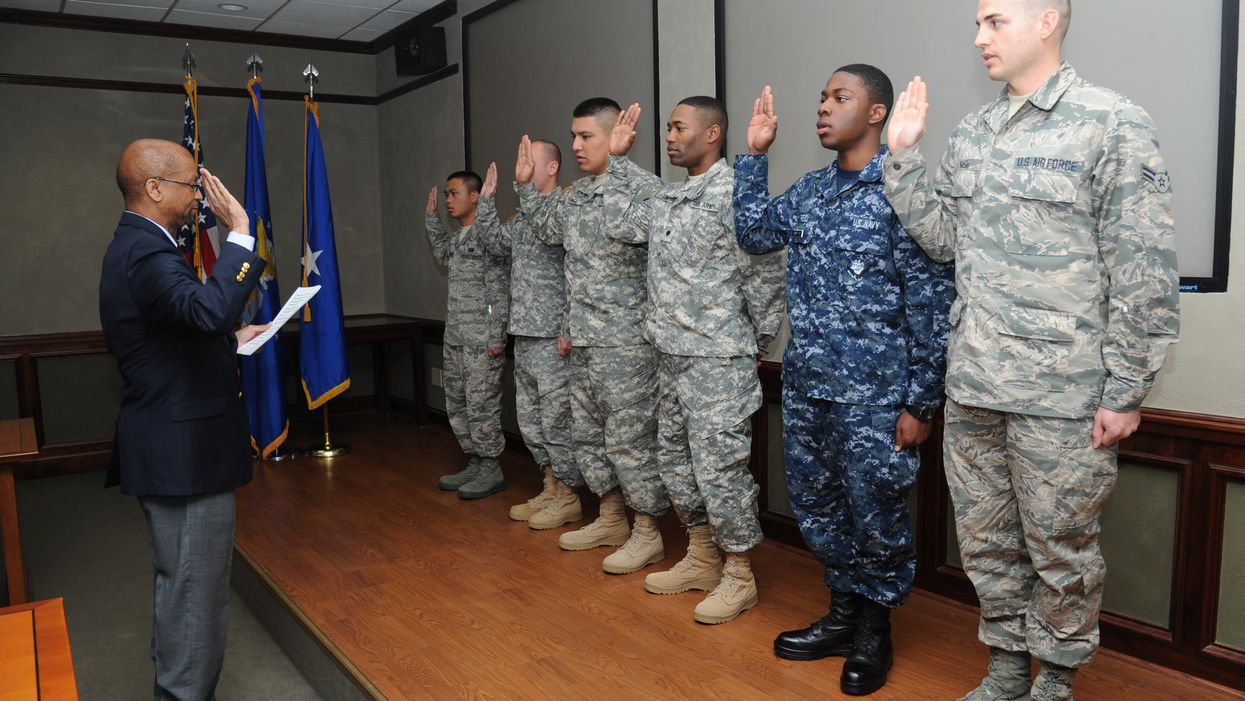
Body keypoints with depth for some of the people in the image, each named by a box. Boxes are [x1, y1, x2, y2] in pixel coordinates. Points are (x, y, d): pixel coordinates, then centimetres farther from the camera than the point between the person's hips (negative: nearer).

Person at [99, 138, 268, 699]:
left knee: (181, 584, 23)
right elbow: (209, 310, -40)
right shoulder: (147, 253, -21)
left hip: (170, 448, 11)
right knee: (196, 589, 1)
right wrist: (239, 234, -32)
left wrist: (234, 339, 15)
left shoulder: (136, 247, 13)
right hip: (183, 453, -11)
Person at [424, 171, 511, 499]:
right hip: (454, 337, 9)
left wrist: (496, 337, -19)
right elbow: (443, 255, 40)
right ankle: (475, 464, 23)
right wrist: (431, 217, 28)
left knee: (481, 405, -4)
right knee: (457, 405, 13)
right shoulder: (457, 237, 15)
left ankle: (491, 470, 7)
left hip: (481, 340, -9)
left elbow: (499, 290, -15)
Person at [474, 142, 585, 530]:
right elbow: (495, 241, 24)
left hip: (551, 337, -9)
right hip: (524, 334, 9)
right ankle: (552, 489, 27)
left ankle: (568, 498, 12)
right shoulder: (524, 214, 15)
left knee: (556, 418, -1)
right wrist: (486, 200, 17)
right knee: (530, 418, 15)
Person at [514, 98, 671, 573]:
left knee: (630, 437, -2)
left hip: (625, 342, -9)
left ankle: (647, 533, 13)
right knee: (587, 432, 17)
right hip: (583, 340, 9)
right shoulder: (574, 195, 13)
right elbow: (545, 229, 27)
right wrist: (524, 185, 21)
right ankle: (611, 519, 32)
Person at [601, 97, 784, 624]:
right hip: (671, 355, 9)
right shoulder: (664, 196, 13)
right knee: (675, 459, 16)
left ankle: (739, 576, 14)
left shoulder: (733, 191, -13)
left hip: (718, 361, -9)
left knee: (719, 466, -3)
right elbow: (620, 225, 16)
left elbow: (764, 273, -13)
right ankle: (701, 559, 32)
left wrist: (755, 341, -5)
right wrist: (618, 161, 13)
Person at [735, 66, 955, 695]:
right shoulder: (809, 189, 11)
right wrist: (754, 154, 7)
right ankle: (843, 612, 35)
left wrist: (921, 403, -12)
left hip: (872, 395, -6)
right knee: (816, 506, 16)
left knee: (875, 516, 6)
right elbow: (754, 234, 12)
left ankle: (874, 631, 27)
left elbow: (931, 305, -11)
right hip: (805, 385, 7)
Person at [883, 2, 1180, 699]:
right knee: (987, 541, 16)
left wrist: (1126, 393, -11)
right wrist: (904, 154, 5)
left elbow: (1144, 274, -10)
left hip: (1062, 395, -5)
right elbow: (940, 234, 14)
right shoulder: (972, 133, 10)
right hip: (974, 385, 6)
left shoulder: (1112, 124, -8)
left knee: (1061, 549, 9)